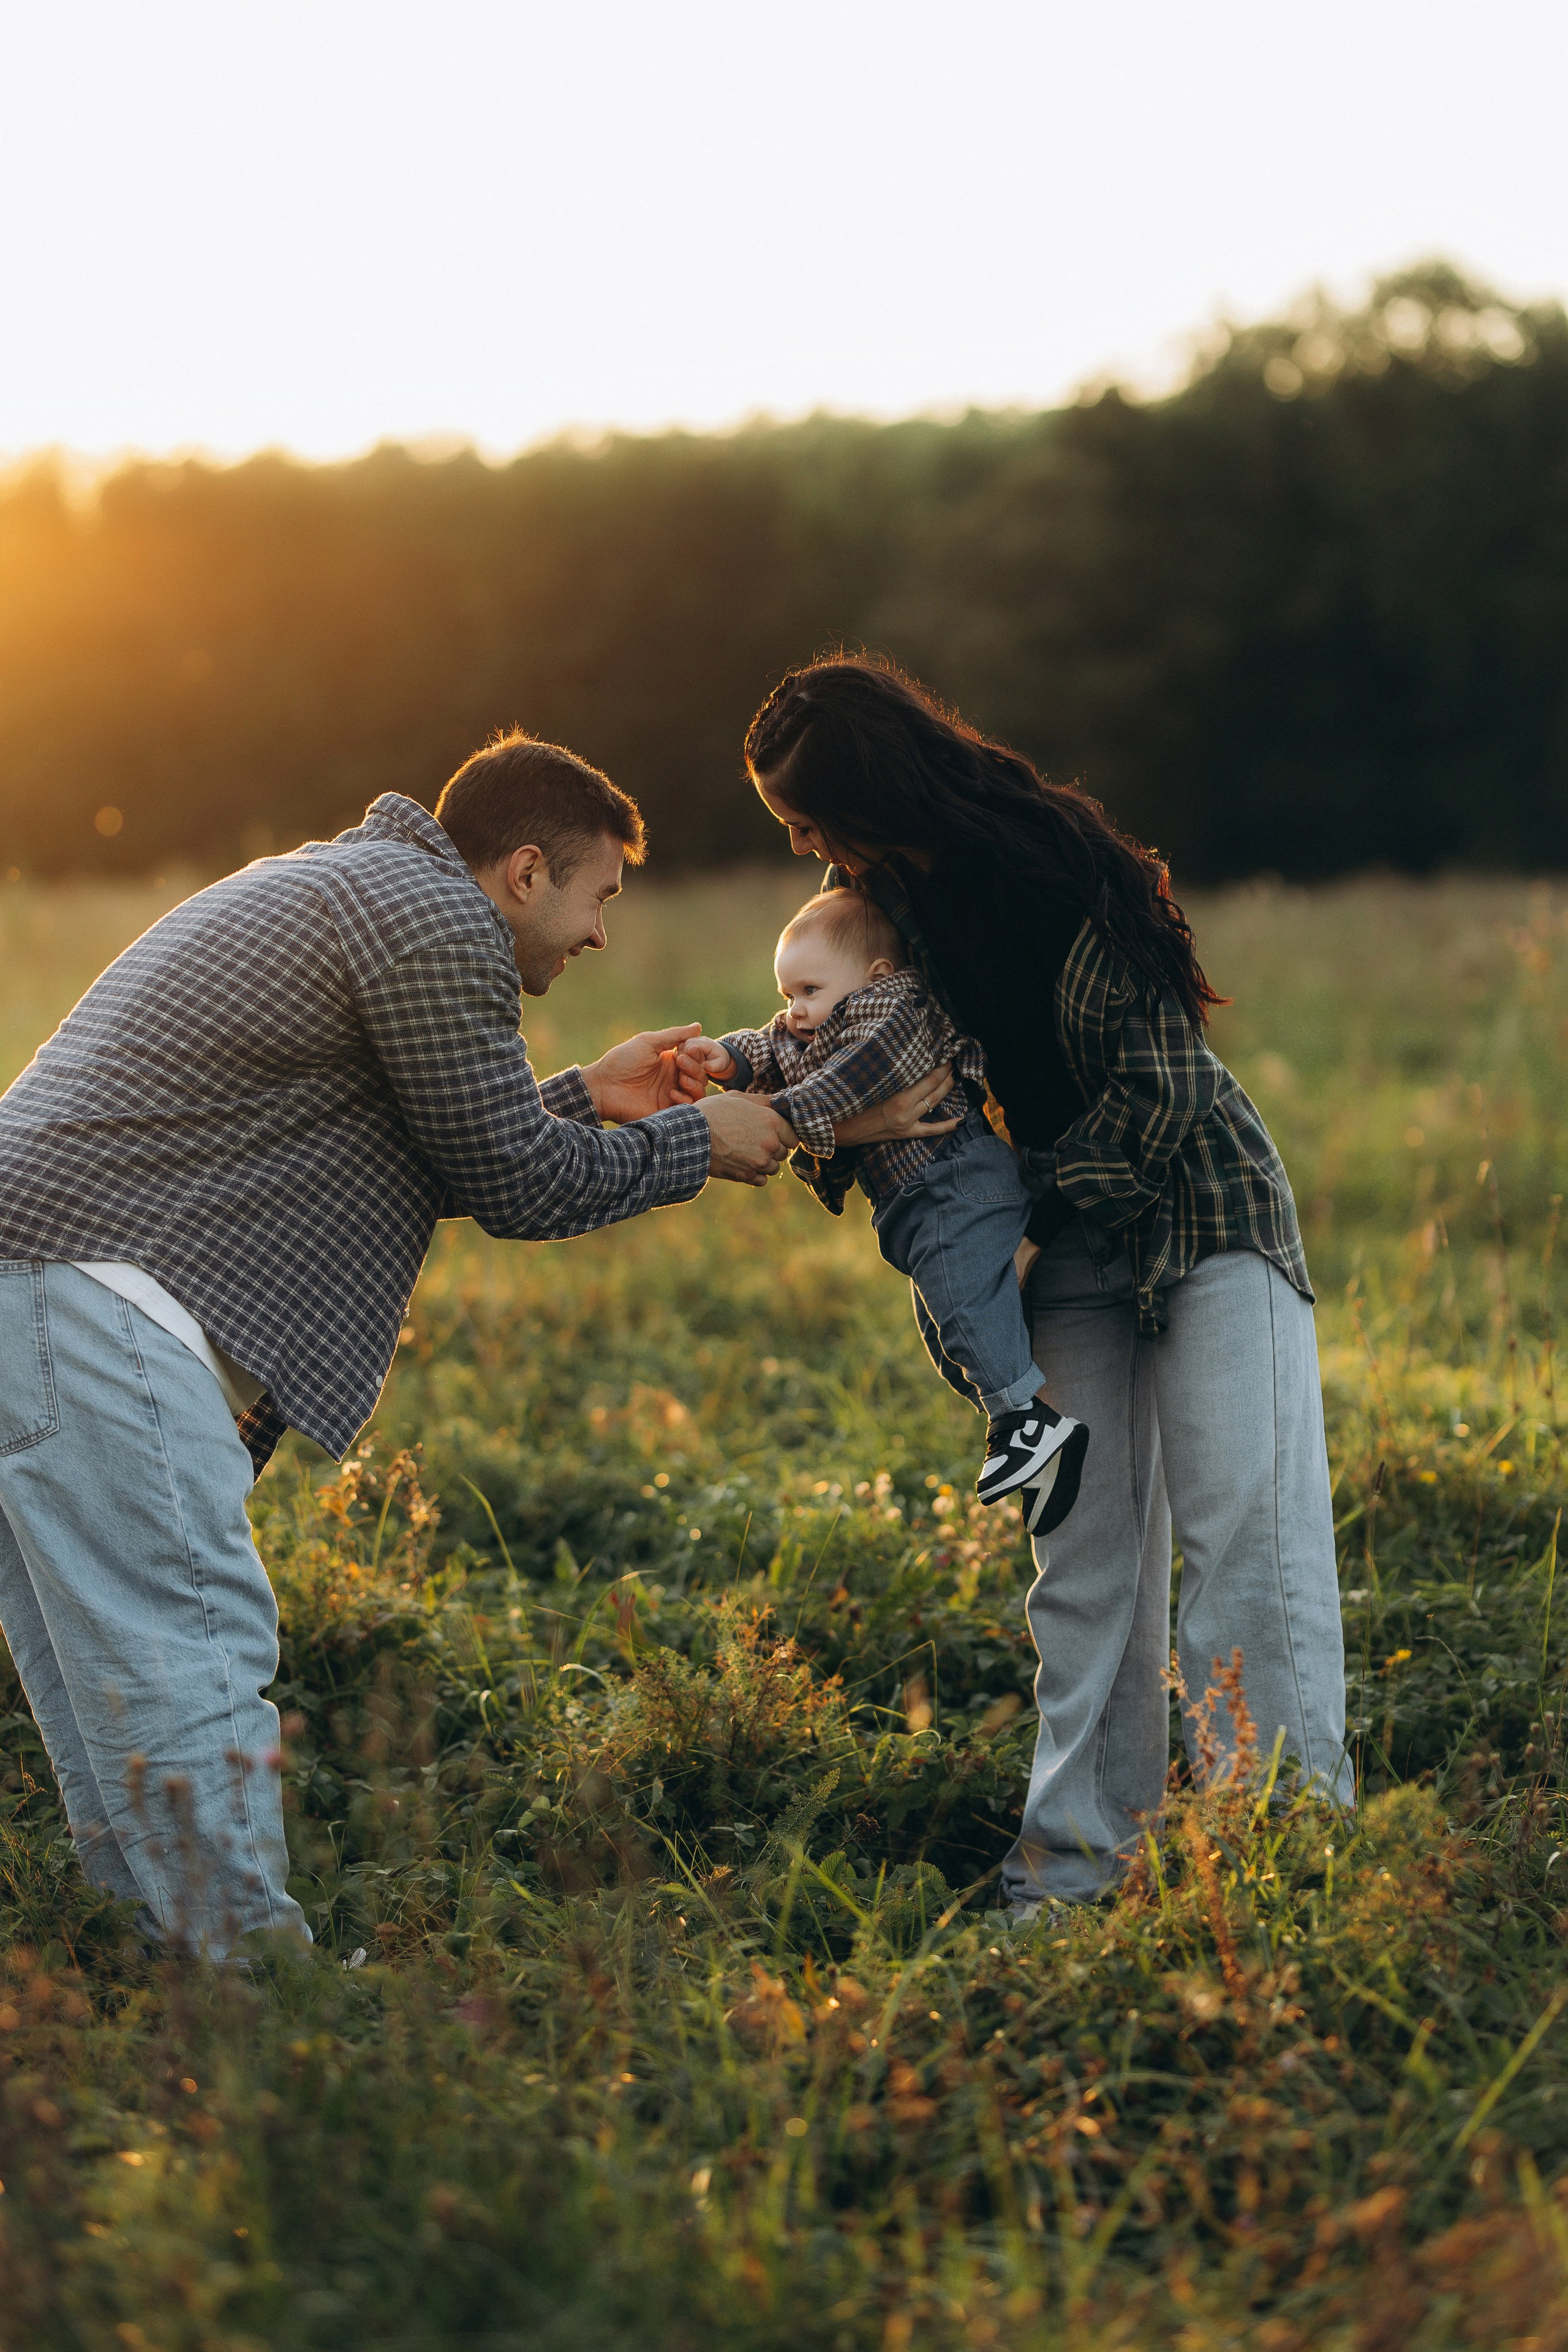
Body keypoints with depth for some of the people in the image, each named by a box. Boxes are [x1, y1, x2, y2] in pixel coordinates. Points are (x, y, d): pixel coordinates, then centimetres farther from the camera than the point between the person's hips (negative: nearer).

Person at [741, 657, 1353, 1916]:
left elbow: (1164, 1089, -20)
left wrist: (1037, 1189, -13)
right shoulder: (893, 894, -1)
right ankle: (1079, 1865, 6)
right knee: (1085, 1550, 3)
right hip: (1075, 1235, 6)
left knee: (1241, 1527, -11)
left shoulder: (1066, 868, -22)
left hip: (1201, 1207, -6)